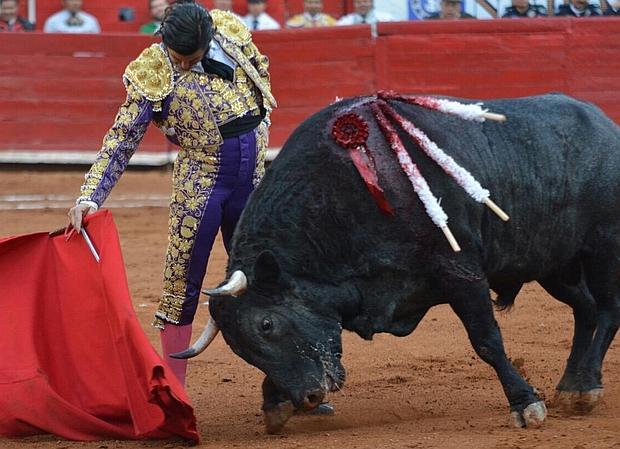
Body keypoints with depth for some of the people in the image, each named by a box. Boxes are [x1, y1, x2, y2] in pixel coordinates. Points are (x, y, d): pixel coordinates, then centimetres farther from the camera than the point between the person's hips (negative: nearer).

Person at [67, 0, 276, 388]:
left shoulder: (231, 33, -4)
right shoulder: (154, 76, -15)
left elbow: (261, 72, 17)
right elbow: (122, 141, -16)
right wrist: (90, 197, -24)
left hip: (253, 176, 4)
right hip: (201, 179, -4)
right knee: (183, 284, -3)